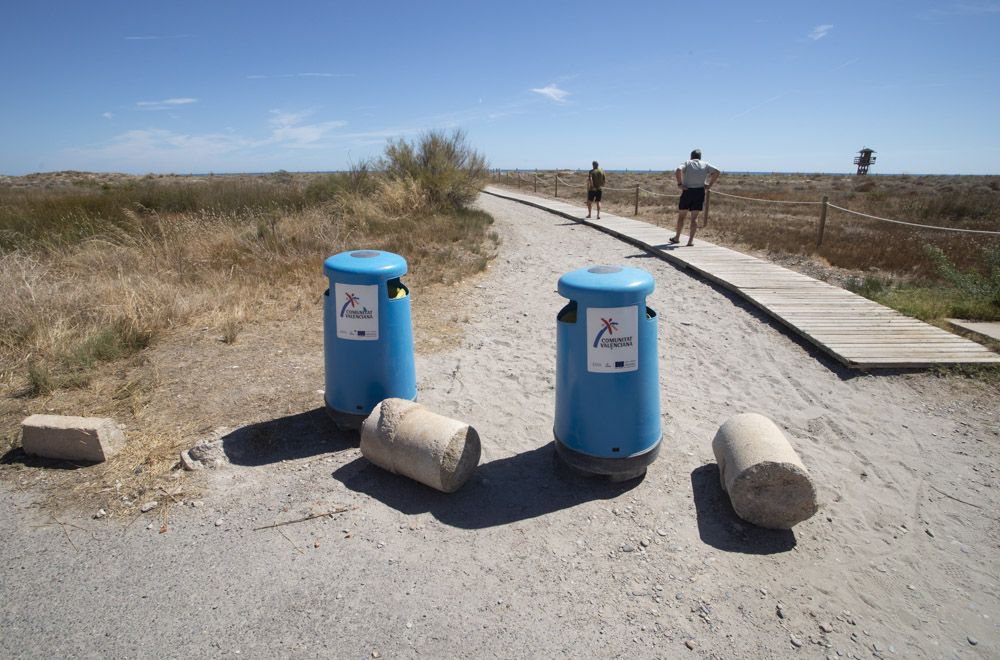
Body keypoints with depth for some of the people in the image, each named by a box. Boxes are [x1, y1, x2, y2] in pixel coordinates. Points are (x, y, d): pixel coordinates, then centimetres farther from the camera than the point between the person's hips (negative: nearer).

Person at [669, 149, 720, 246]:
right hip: (700, 192, 2)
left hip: (687, 191, -1)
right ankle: (691, 240, 0)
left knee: (681, 216, 12)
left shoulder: (687, 163, 2)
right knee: (694, 217, 5)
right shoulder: (705, 165, 9)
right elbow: (717, 172, -2)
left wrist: (679, 184, -13)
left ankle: (677, 238, 20)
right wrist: (710, 184, 1)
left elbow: (678, 170, -18)